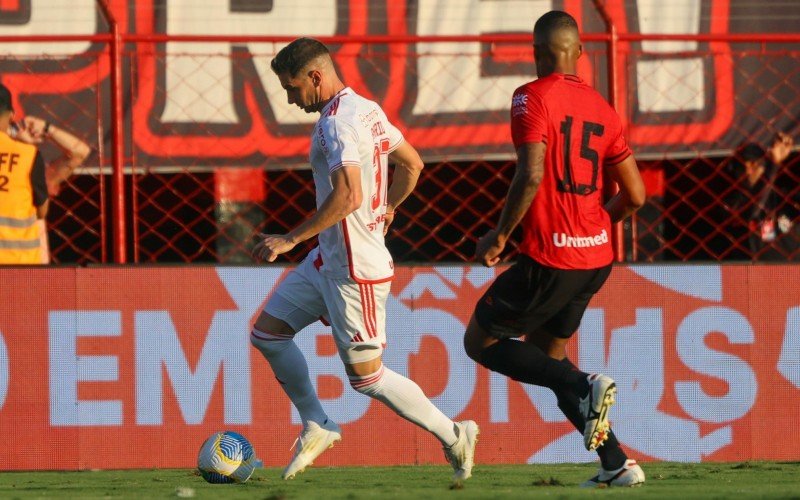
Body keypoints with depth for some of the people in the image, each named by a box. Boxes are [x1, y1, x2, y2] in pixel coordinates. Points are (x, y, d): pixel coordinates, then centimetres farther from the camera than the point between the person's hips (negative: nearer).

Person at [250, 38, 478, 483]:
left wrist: (291, 239, -26)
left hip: (354, 268, -10)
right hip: (328, 259, 10)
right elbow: (412, 164, 19)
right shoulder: (367, 110, 9)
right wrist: (387, 209, 31)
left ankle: (454, 437, 10)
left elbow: (348, 197, -32)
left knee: (365, 375, -1)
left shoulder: (337, 122, -22)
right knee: (267, 333, 12)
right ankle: (316, 426, 19)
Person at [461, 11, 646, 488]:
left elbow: (531, 176, -23)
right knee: (548, 350, 22)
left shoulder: (533, 97, -10)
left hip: (549, 259, -7)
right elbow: (634, 195, 9)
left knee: (481, 340, 8)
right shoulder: (601, 108, 10)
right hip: (596, 257, 7)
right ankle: (616, 465, 15)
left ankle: (583, 385, -12)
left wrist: (500, 235, -11)